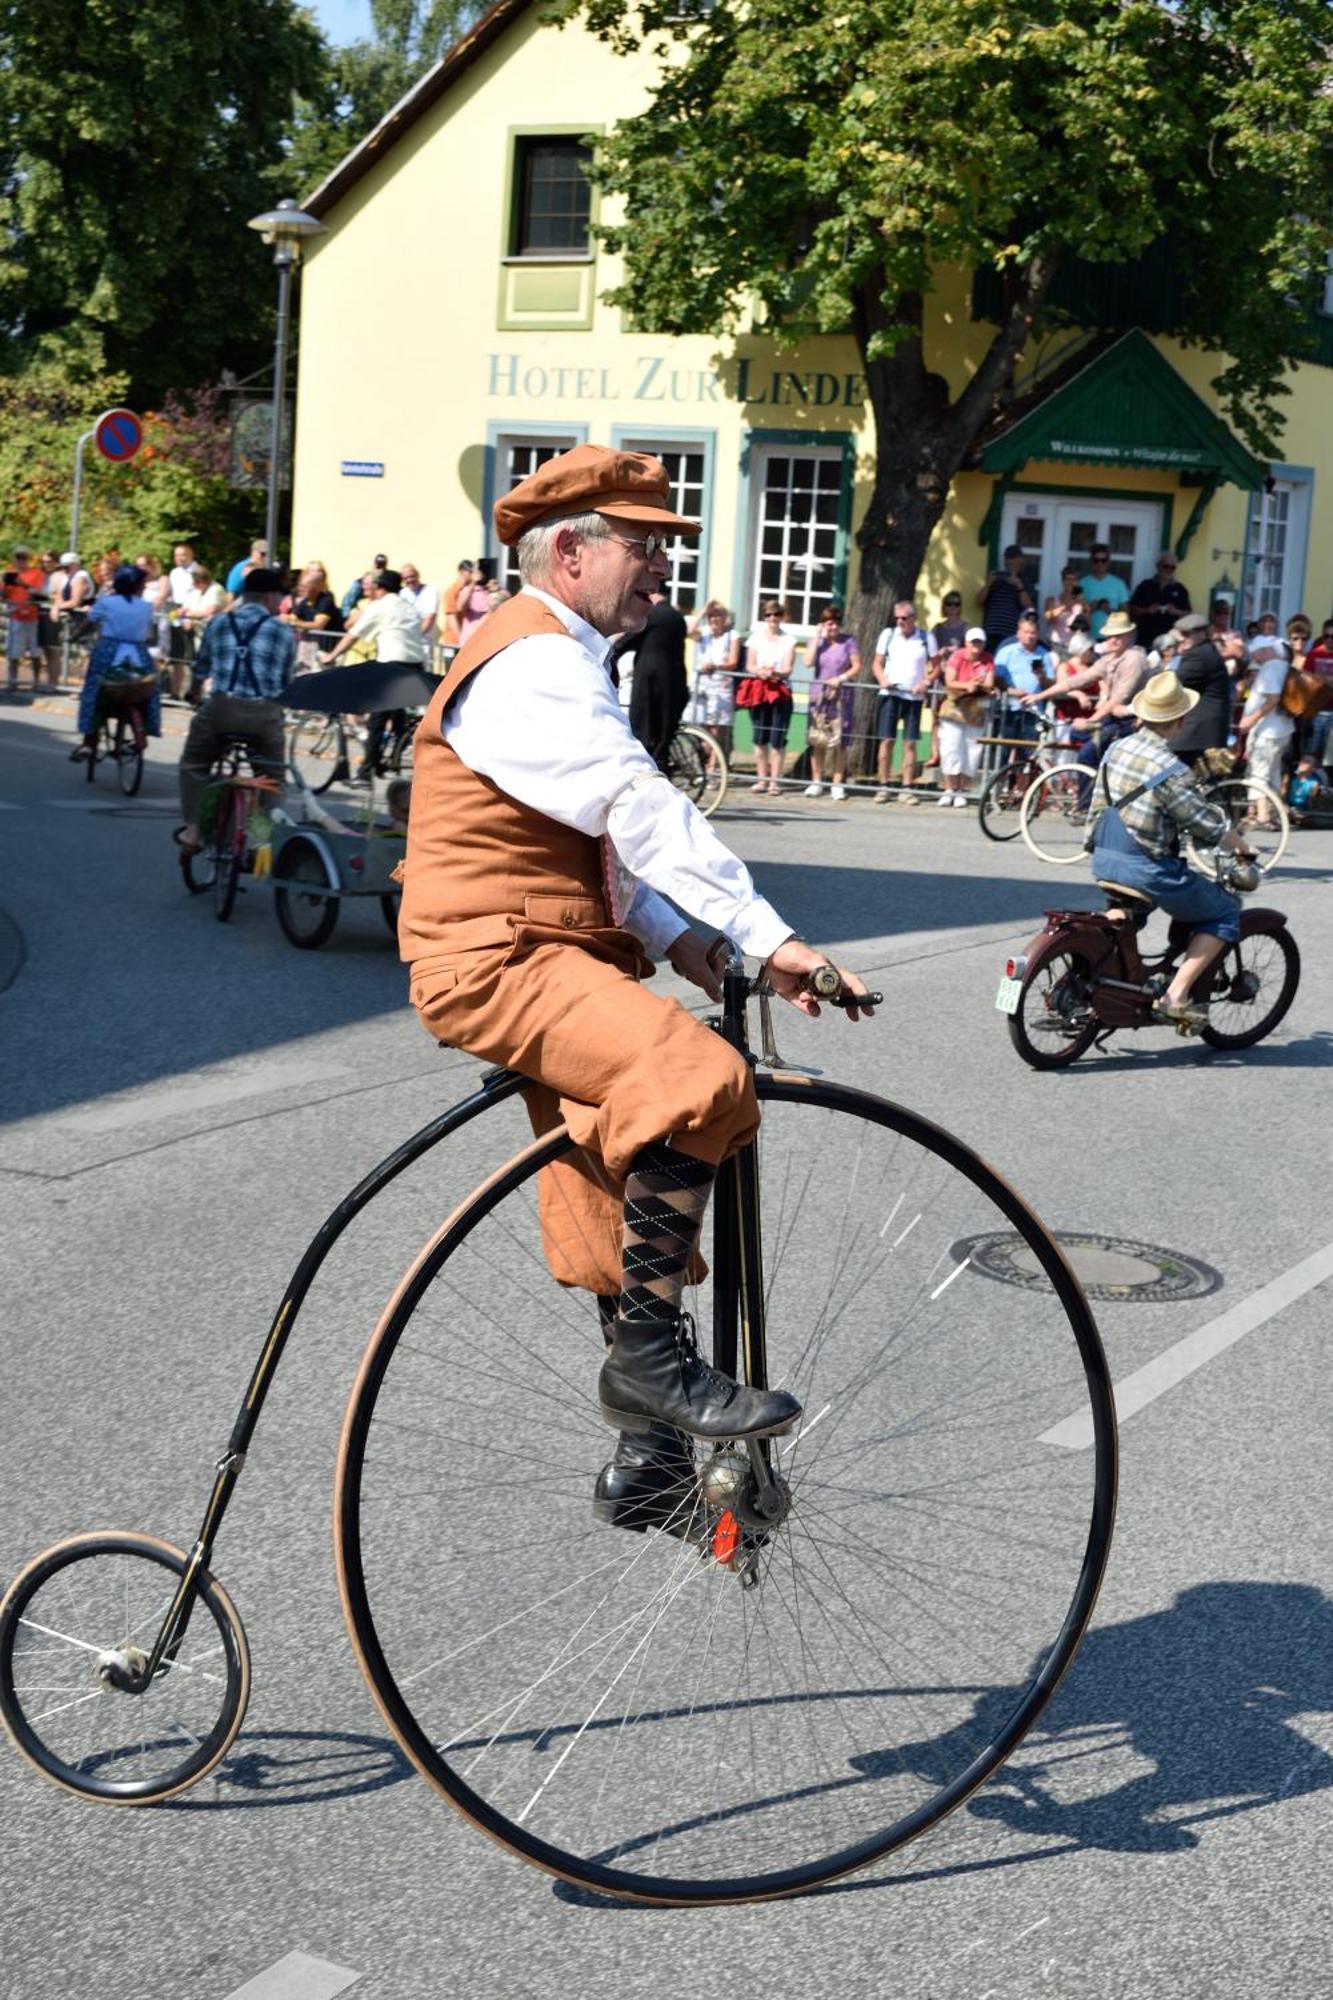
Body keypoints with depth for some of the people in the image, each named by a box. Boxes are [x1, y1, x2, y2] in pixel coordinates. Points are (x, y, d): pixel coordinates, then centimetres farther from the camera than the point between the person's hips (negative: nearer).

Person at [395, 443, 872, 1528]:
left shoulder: (563, 657, 21)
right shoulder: (535, 664, -15)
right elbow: (644, 809, -26)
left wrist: (669, 935, 7)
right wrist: (772, 939, -30)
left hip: (555, 954, 11)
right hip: (497, 958, -11)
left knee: (620, 1210, 14)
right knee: (700, 1078, -32)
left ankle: (651, 1455, 26)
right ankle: (651, 1359, -23)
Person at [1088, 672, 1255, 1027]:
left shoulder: (1116, 749, 4)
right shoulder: (1170, 771, -19)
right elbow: (1209, 825, -12)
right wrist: (1242, 849, 4)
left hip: (1103, 860, 8)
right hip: (1147, 871, -8)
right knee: (1224, 911, 6)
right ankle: (1175, 995, -3)